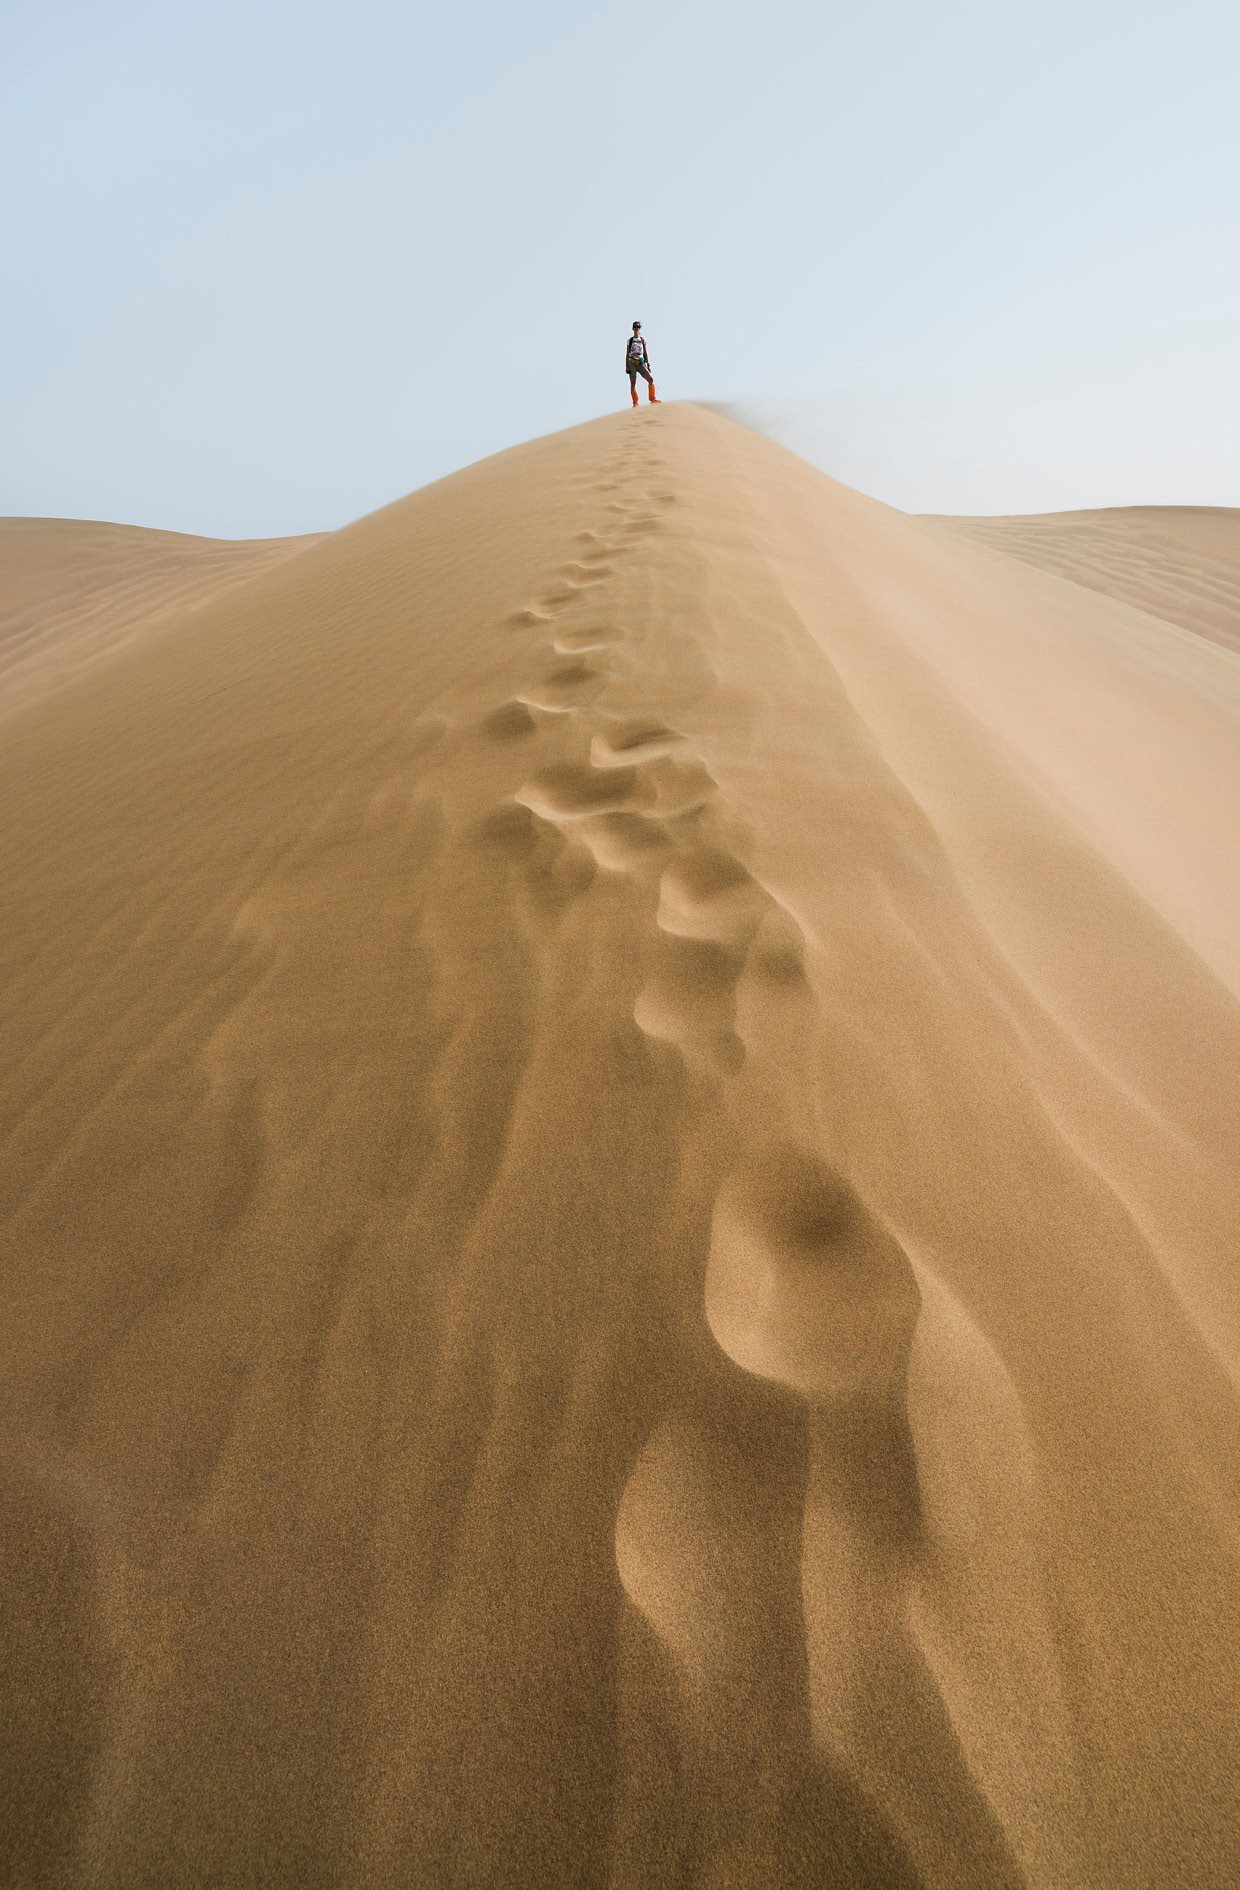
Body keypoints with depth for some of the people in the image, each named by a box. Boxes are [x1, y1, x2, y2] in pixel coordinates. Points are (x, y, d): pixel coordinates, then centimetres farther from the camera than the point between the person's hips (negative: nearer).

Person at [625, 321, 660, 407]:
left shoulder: (642, 340, 11)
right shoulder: (630, 340, 6)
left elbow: (645, 354, 13)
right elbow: (627, 354, 5)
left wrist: (648, 365, 6)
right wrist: (626, 366, -3)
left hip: (640, 363, 2)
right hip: (632, 363, -2)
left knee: (651, 379, -12)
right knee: (633, 383, -3)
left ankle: (652, 399, -11)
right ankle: (635, 403, 3)